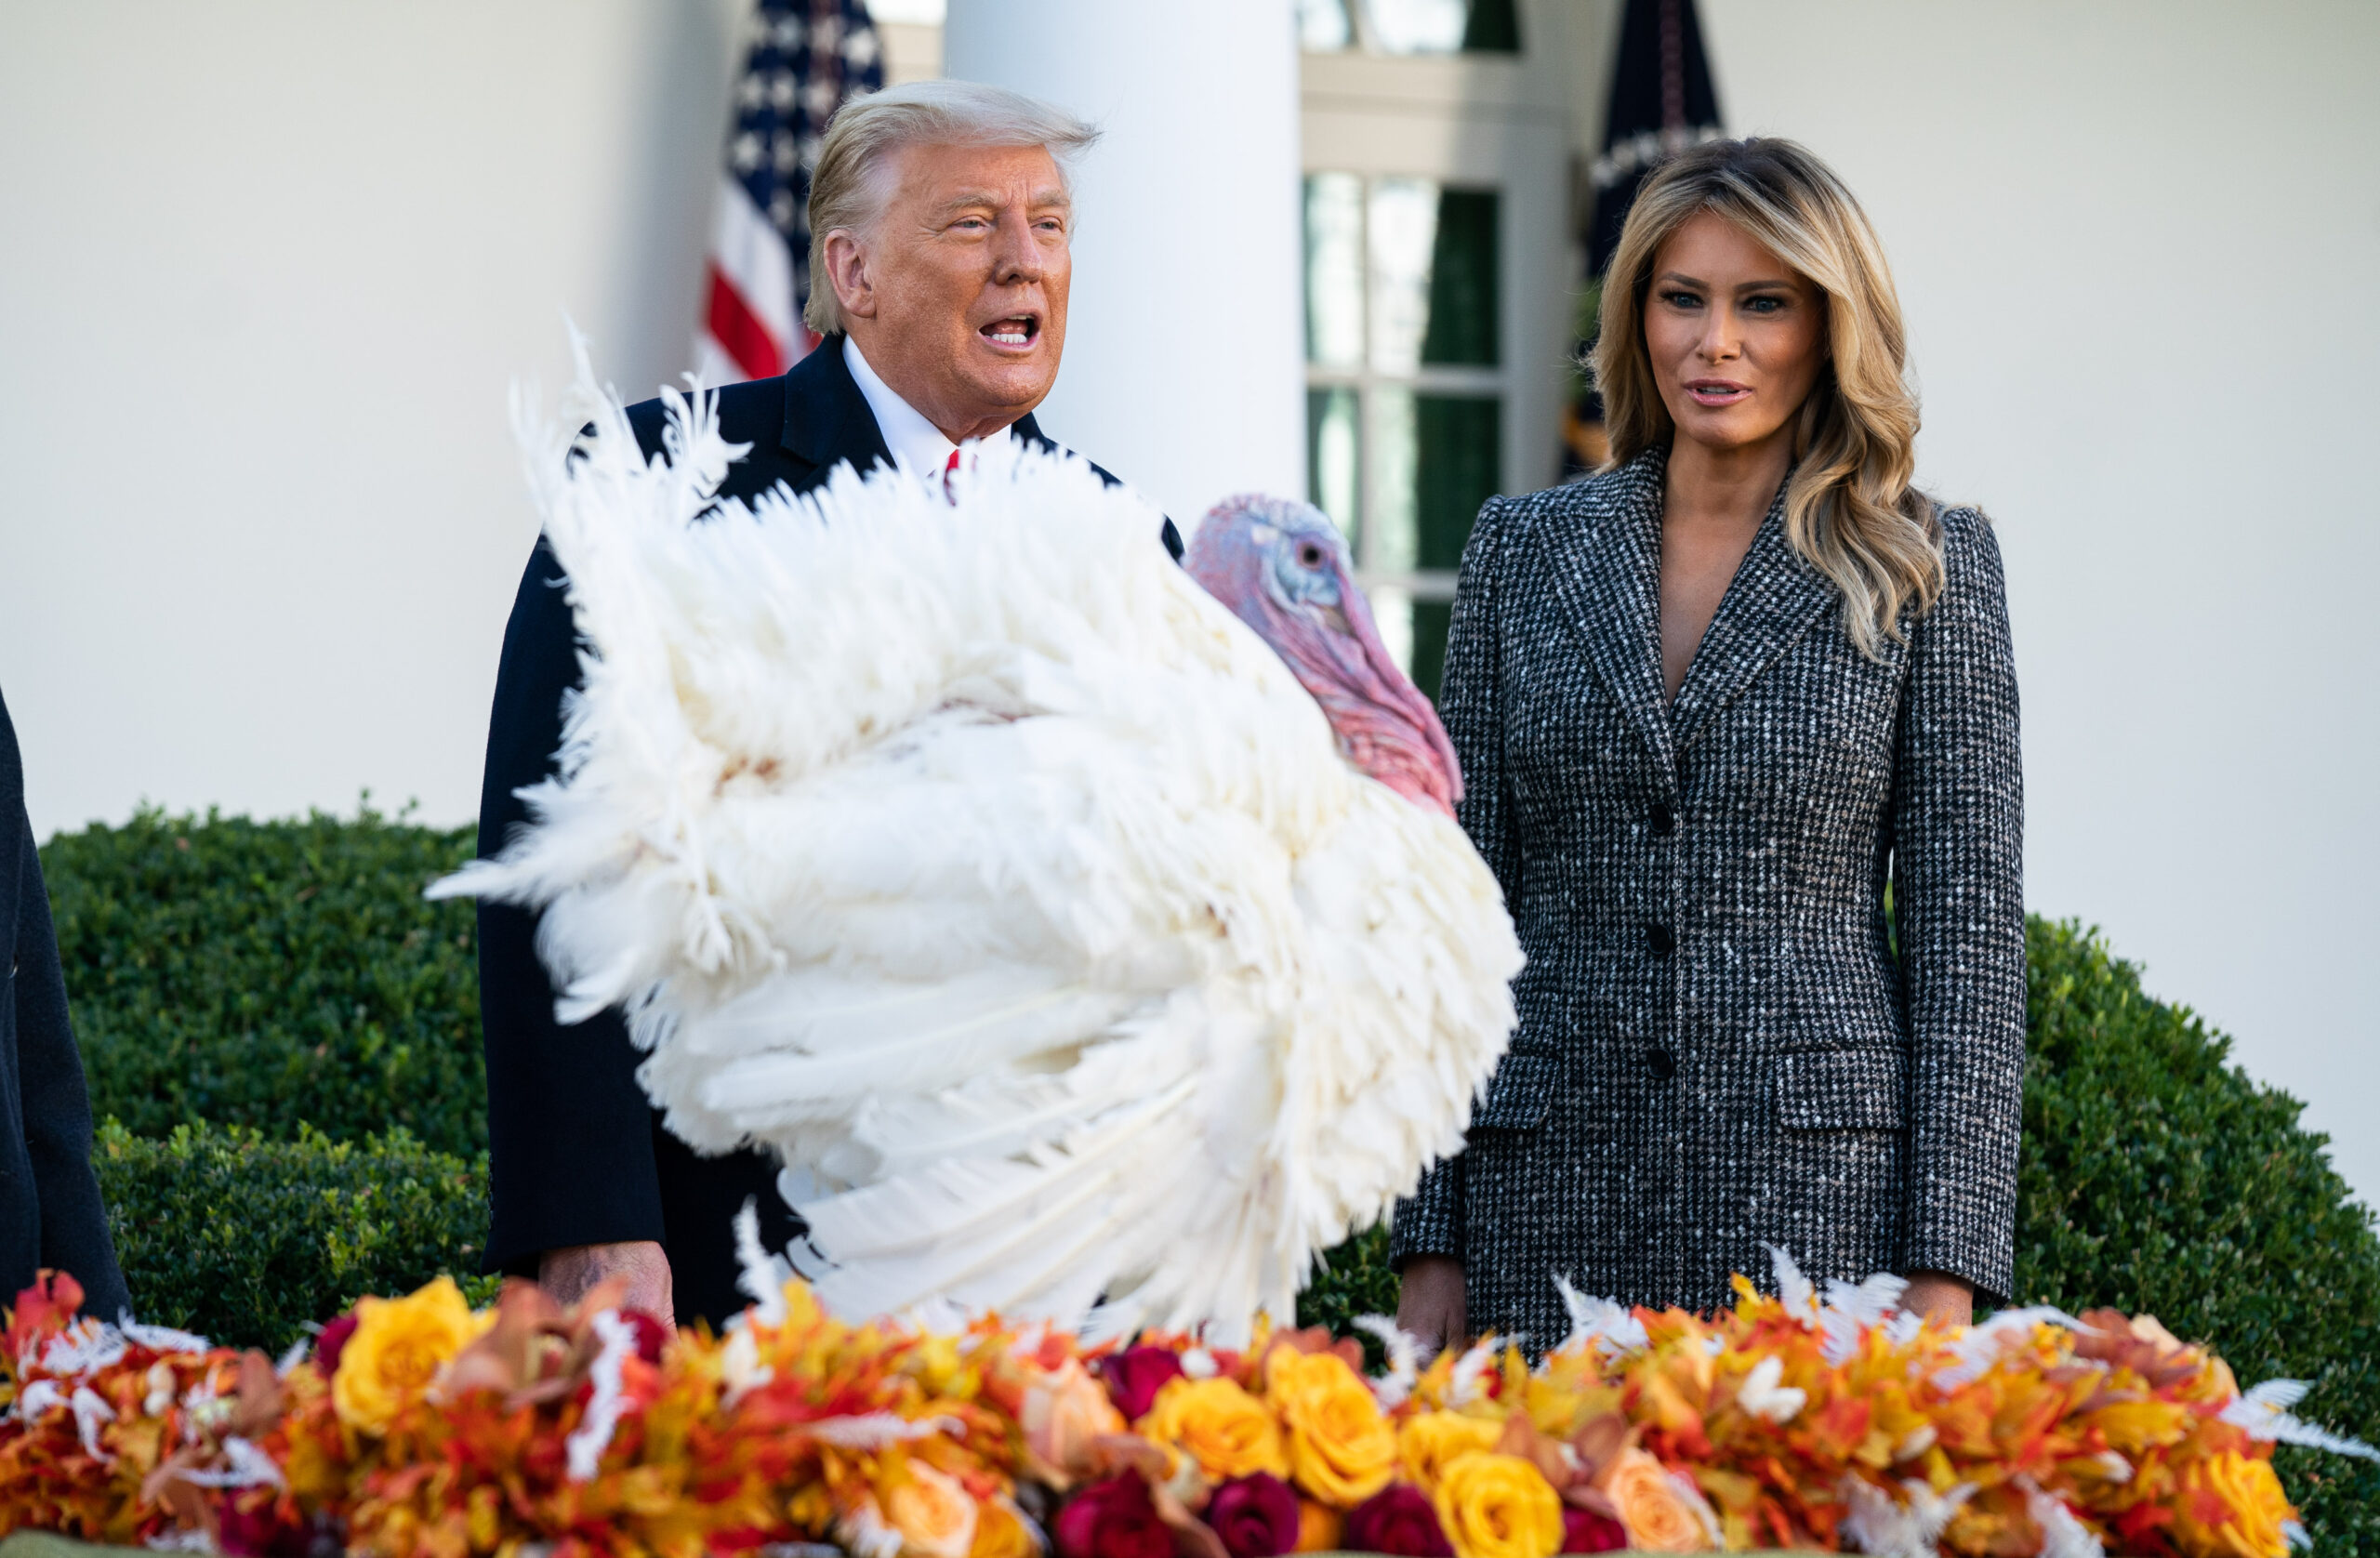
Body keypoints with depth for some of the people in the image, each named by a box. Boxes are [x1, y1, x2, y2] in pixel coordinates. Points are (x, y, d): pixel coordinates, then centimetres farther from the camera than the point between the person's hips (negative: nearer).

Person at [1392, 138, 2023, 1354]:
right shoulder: (1523, 549, 10)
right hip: (1555, 1196, 2)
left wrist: (1947, 1267, -8)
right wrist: (1431, 1238, 3)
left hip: (1820, 1198, -2)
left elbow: (1968, 924, 0)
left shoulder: (1925, 569, 3)